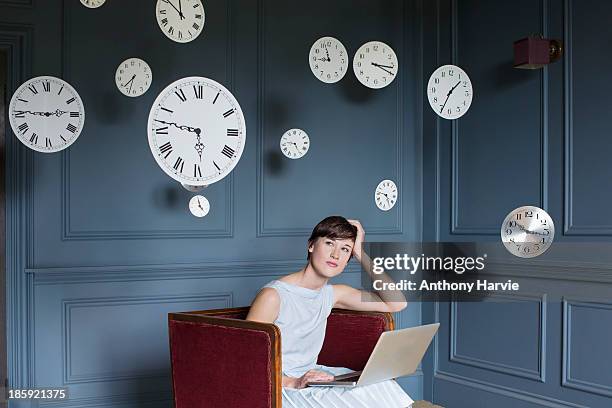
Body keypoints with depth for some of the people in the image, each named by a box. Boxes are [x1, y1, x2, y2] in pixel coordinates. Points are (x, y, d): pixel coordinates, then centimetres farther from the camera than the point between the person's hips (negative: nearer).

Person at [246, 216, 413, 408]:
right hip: (278, 386, -7)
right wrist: (292, 382, -28)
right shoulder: (273, 296, -13)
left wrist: (360, 254, 2)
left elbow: (395, 303, 5)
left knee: (383, 387, -14)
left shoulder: (331, 294, 9)